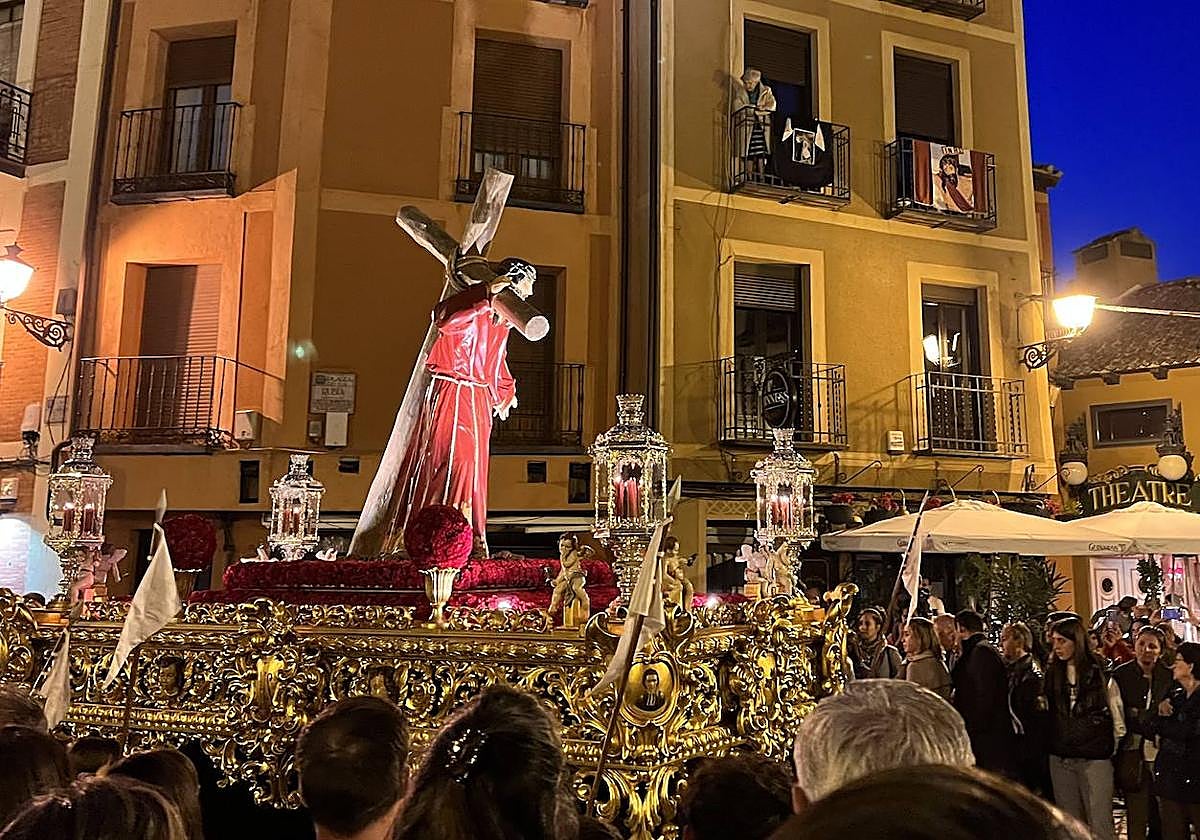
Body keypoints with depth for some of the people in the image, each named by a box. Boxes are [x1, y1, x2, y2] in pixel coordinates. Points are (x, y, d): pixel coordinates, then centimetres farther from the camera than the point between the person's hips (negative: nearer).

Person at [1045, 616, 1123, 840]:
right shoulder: (1052, 673, 8)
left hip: (1095, 757, -4)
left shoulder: (1101, 670, -6)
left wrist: (1115, 746, -2)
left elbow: (1117, 711, -2)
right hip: (1060, 757, 5)